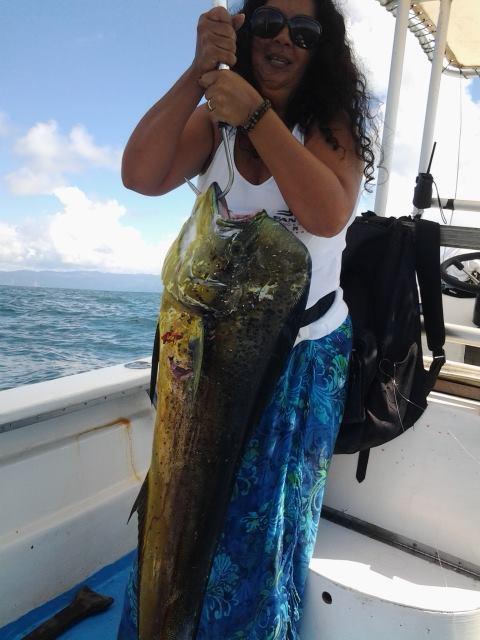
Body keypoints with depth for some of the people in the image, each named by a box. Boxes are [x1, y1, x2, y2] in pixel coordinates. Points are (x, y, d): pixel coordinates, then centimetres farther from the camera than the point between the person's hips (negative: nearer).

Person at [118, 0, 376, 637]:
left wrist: (256, 114, -23)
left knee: (263, 518, 10)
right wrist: (199, 72, -20)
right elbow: (141, 175, -14)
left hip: (307, 355, -1)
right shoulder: (214, 118, 3)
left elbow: (328, 215, -21)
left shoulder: (331, 123, -1)